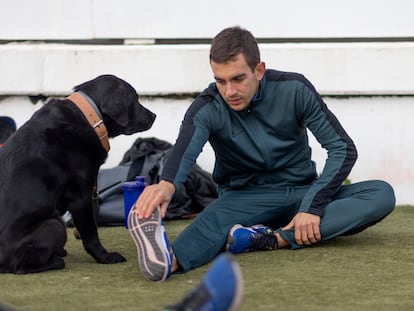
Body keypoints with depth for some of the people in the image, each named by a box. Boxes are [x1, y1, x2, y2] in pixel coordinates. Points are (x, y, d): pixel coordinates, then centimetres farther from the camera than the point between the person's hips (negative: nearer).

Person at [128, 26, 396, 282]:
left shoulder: (293, 90, -9)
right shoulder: (208, 108, -13)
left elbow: (343, 147, -10)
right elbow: (185, 150, -34)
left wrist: (313, 206, -23)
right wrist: (167, 184, -59)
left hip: (301, 192, 3)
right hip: (246, 197, -2)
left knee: (382, 194, -25)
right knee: (216, 217, -38)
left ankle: (276, 239, -40)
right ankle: (169, 260, -73)